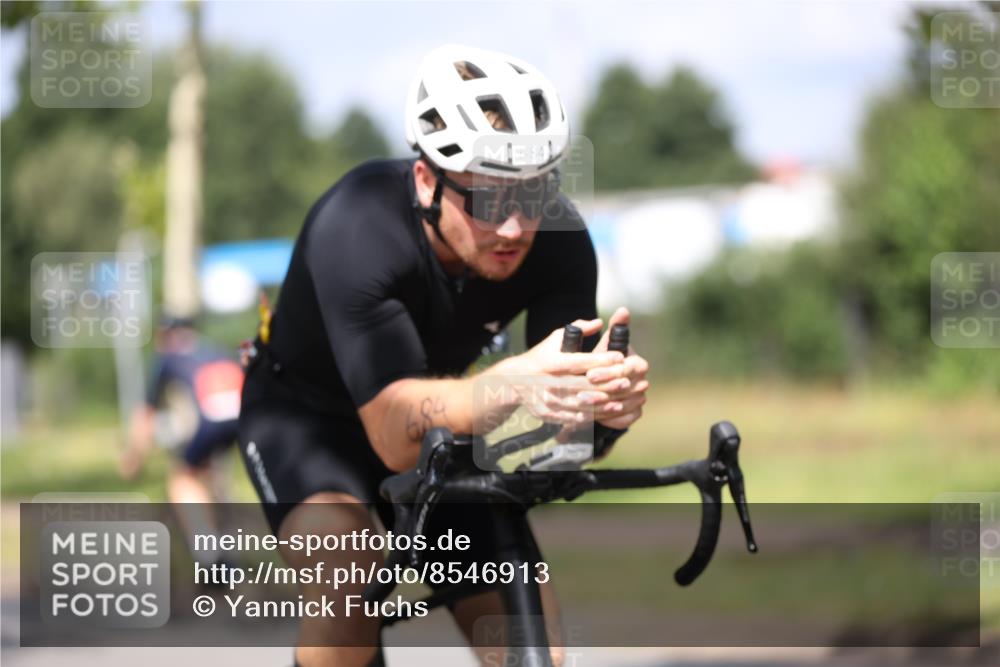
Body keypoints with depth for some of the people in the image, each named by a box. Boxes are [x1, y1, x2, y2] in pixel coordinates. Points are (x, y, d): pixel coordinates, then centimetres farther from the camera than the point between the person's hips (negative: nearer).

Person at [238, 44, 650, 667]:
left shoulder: (555, 236, -23)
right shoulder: (358, 227, -36)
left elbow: (567, 431, -26)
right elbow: (395, 433, -43)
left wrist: (613, 396, -50)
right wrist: (512, 384, -61)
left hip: (446, 424, 4)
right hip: (307, 413, -4)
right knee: (350, 570, -35)